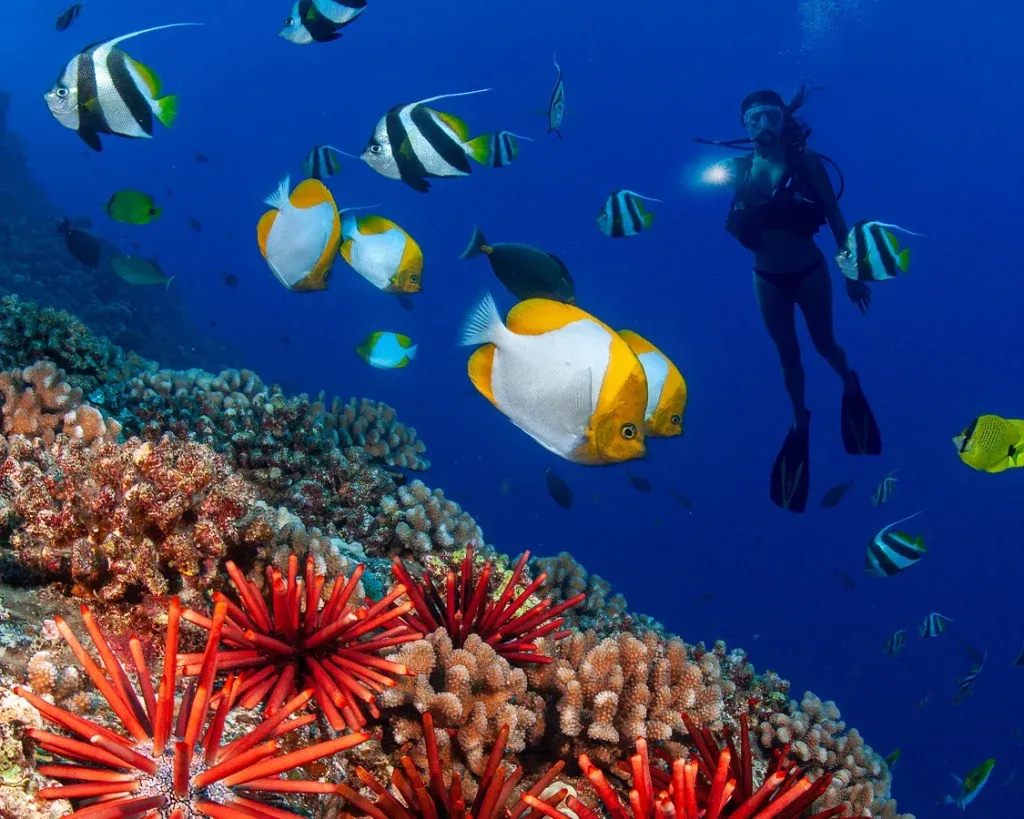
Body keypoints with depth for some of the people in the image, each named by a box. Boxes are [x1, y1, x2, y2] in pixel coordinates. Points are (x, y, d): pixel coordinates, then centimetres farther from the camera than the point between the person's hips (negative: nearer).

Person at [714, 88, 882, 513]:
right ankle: (800, 420, 35)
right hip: (768, 280, 2)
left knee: (824, 344, 18)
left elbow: (836, 218, -9)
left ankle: (850, 383, 50)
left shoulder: (806, 161, -14)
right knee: (788, 355, 16)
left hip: (810, 272, -2)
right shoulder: (740, 168, -8)